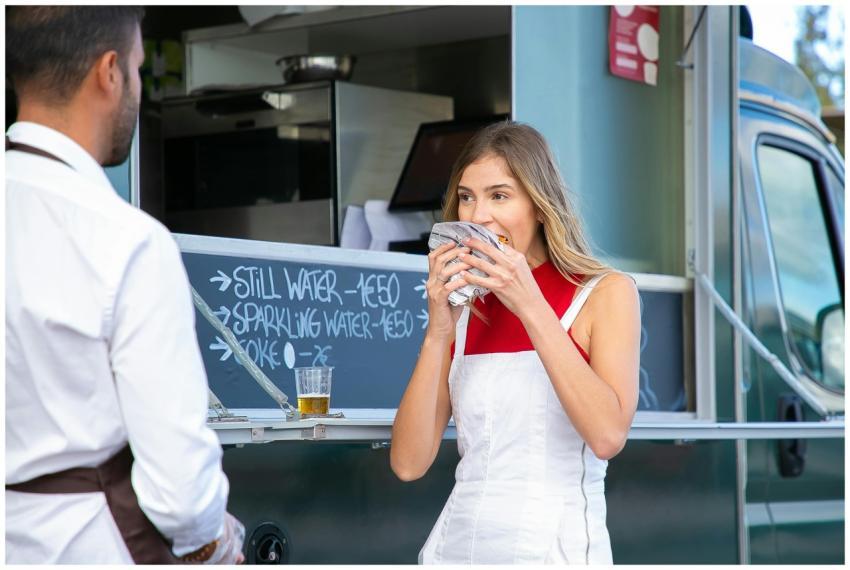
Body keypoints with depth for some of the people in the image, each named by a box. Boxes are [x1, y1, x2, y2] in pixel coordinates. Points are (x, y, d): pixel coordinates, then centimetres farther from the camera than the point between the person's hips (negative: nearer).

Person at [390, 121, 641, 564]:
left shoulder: (606, 293, -2)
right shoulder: (463, 312, 6)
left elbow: (608, 435, -18)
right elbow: (408, 463, -2)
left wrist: (530, 306, -16)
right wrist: (438, 330, -9)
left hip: (555, 550, -3)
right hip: (455, 546, 3)